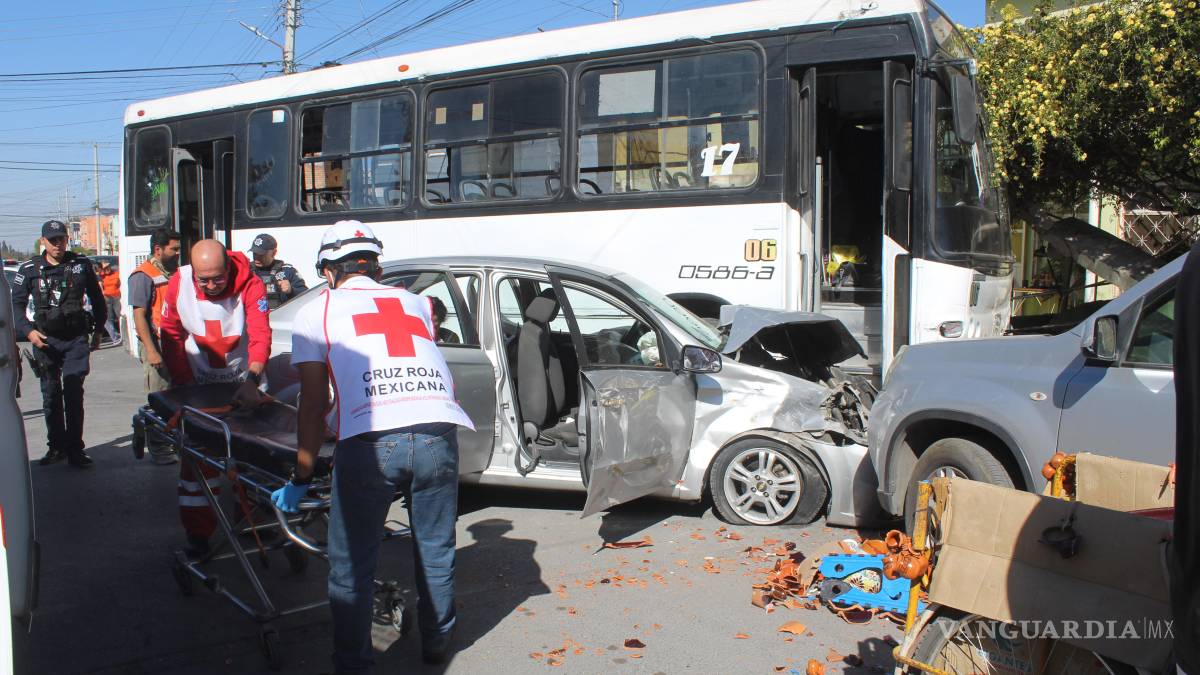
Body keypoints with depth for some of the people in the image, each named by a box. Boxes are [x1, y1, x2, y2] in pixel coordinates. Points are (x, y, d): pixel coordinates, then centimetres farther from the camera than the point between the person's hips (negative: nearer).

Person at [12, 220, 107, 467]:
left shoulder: (82, 265, 5)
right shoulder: (29, 269, 4)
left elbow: (97, 300, 15)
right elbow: (17, 304, 6)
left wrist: (97, 331, 14)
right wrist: (28, 331, -8)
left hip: (77, 338, -1)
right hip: (45, 339, 1)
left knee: (74, 393, -7)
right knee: (51, 396, 6)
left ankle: (75, 449, -4)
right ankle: (56, 446, 18)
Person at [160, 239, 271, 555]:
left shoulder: (249, 285, -22)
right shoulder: (179, 284, -15)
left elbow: (261, 335, -31)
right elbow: (171, 336, -4)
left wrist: (252, 381, -46)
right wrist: (184, 384, -7)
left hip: (243, 383, -1)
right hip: (200, 384, 1)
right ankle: (198, 532, 9)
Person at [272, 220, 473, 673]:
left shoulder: (316, 312, 18)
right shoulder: (415, 302, 27)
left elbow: (314, 403, 12)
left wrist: (302, 478, 19)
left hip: (369, 442, -3)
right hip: (437, 434, 4)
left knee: (352, 567, 13)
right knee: (436, 550, 22)